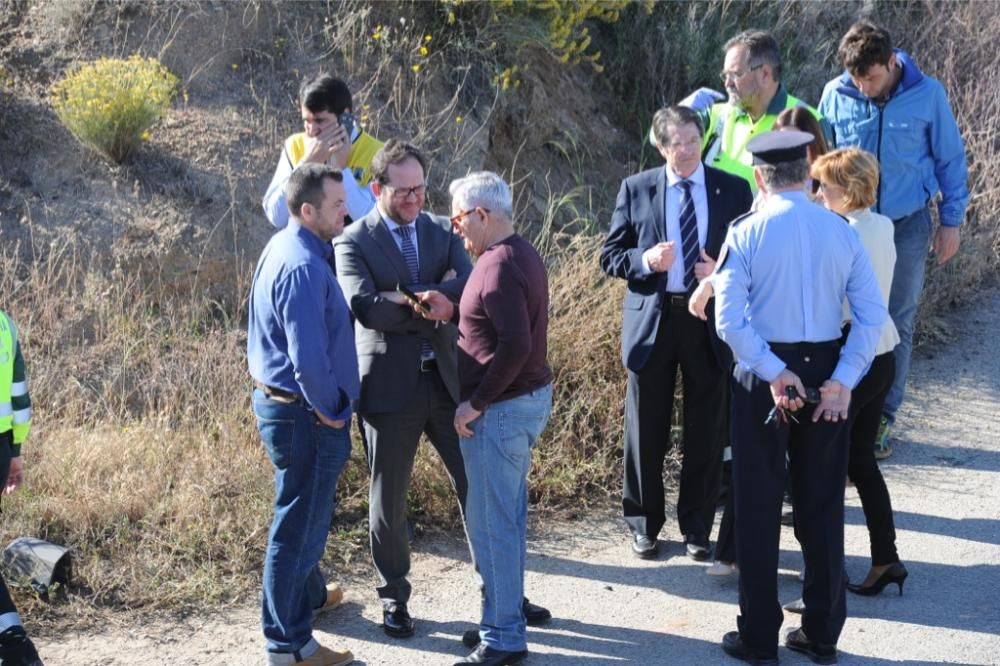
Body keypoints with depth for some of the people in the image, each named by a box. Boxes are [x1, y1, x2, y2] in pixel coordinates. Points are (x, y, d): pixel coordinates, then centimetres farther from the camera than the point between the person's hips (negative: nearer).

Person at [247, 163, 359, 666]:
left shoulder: (282, 247, 8)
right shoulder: (303, 267, -24)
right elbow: (309, 356, -30)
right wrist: (329, 409, -15)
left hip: (277, 400, 10)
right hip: (305, 415, -10)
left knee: (304, 515, 28)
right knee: (299, 525, 1)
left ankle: (310, 595, 48)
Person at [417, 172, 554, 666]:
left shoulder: (499, 266, -21)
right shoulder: (519, 253, 10)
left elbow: (515, 345, -28)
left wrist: (475, 402, -20)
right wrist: (453, 312, 5)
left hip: (503, 407, -10)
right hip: (530, 397, 10)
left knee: (490, 522, -2)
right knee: (508, 514, 18)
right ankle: (505, 613, 29)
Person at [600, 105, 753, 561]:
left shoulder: (733, 191, 1)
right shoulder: (636, 189, 1)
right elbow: (610, 256, 3)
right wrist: (644, 260, -17)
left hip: (710, 320, 0)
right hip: (651, 319, 0)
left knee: (706, 432, 8)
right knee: (646, 430, 9)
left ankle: (697, 527, 23)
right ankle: (644, 524, 25)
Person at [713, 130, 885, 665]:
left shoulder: (746, 234, -9)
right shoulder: (842, 233, 0)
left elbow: (729, 319, -18)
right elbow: (871, 316, -5)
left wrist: (775, 373, -14)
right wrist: (841, 383, -7)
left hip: (764, 376, -3)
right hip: (827, 375, 3)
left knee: (758, 508, 7)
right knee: (822, 505, 14)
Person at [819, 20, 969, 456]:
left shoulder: (927, 94, -11)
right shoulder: (836, 94, -8)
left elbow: (950, 159, -1)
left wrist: (951, 222, 1)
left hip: (907, 225, -1)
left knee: (896, 326, 7)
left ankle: (882, 418, 19)